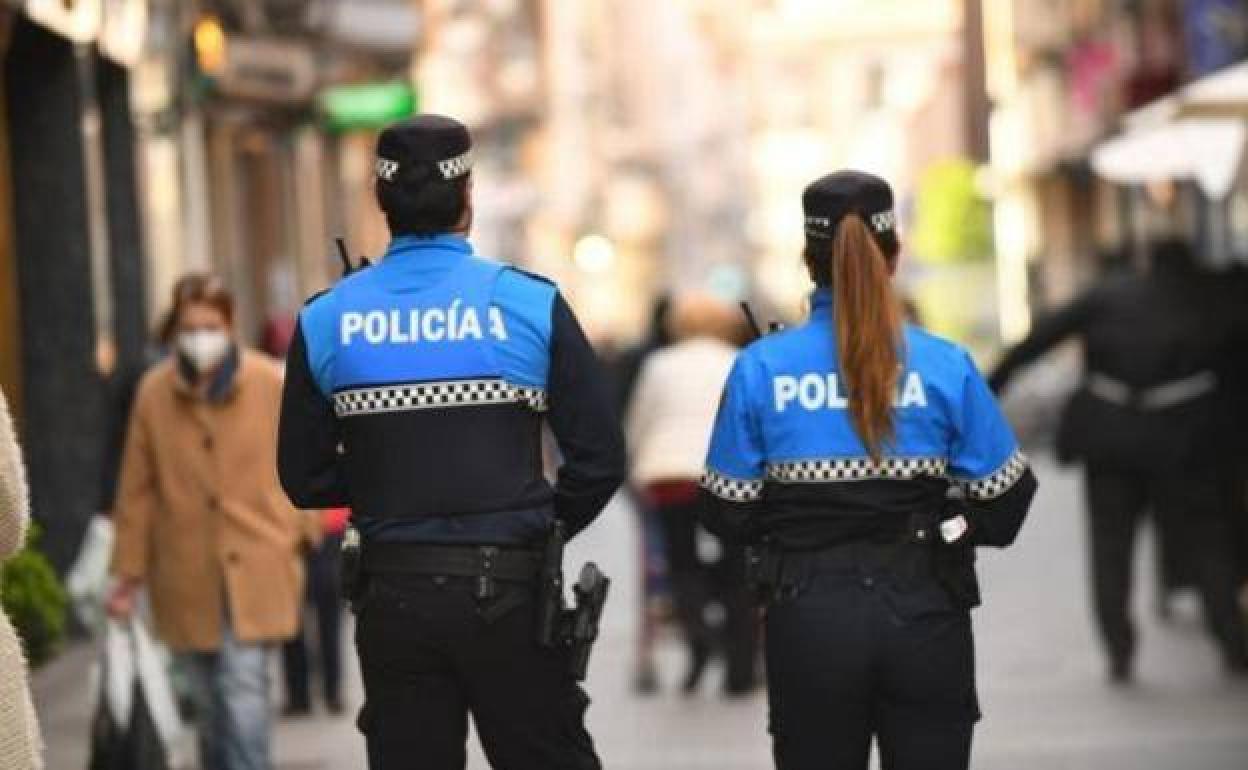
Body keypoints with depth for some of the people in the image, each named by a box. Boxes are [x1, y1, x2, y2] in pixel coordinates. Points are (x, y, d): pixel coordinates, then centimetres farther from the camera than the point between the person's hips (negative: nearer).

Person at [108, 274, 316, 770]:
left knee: (243, 688, -15)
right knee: (209, 701, 9)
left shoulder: (273, 385, -3)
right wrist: (129, 574, 6)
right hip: (186, 577, 2)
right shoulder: (154, 392, 1)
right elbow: (136, 489, 5)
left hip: (256, 569, -2)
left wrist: (298, 536, -1)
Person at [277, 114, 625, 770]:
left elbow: (305, 477, 5)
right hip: (509, 592, -2)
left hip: (393, 598, 2)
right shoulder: (530, 303, -6)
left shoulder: (326, 321, 0)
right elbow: (600, 456, -6)